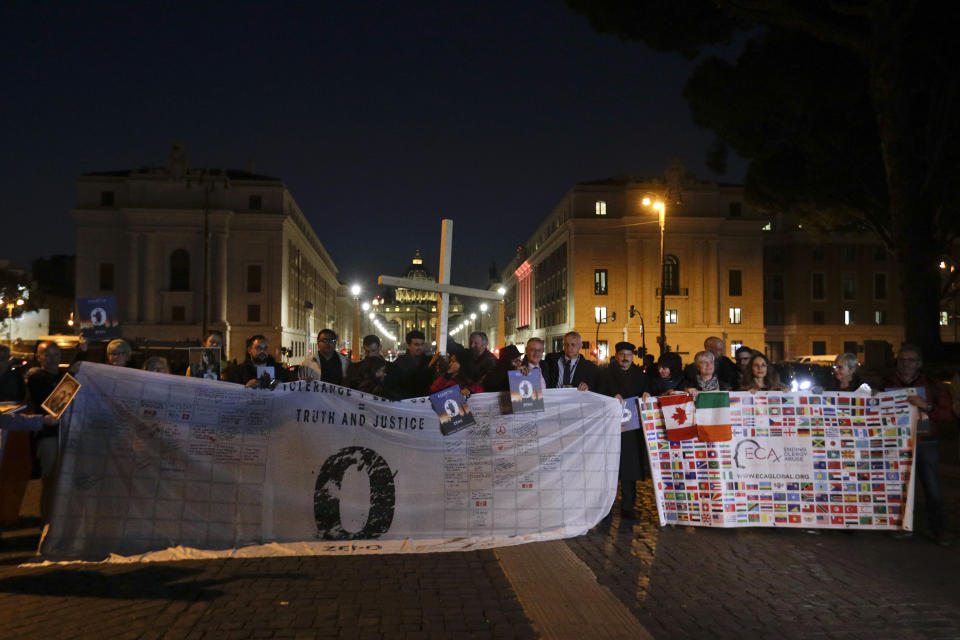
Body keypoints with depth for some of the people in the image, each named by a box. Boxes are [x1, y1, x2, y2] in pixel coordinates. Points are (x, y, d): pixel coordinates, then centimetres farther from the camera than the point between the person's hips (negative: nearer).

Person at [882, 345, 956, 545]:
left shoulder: (932, 386, 3)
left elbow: (949, 416, -5)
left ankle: (938, 530, 9)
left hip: (926, 444, -2)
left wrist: (927, 406, -19)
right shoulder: (887, 384, 8)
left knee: (932, 488, -3)